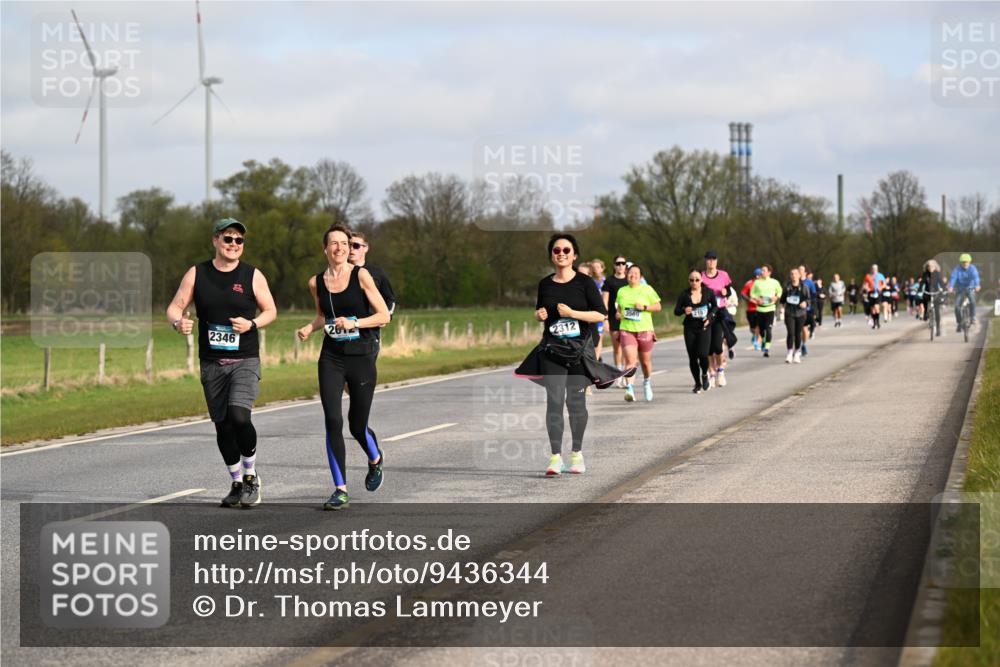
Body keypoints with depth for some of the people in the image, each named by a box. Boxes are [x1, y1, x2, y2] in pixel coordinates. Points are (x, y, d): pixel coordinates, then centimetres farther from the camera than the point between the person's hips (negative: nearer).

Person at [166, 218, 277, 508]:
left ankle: (251, 475, -1)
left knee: (239, 416, -22)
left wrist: (252, 324, -12)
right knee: (222, 425, 7)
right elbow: (174, 307, 5)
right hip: (212, 363, 3)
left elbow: (270, 310, 8)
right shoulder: (196, 274, 3)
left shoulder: (253, 276, 0)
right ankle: (237, 483, 24)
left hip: (245, 361, -3)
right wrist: (178, 322, -18)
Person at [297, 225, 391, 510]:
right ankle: (340, 490, -7)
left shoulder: (361, 275, -6)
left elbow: (383, 315, -6)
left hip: (361, 358, -2)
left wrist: (354, 323, -20)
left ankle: (375, 460, 42)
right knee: (333, 421, -12)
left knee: (357, 426, 7)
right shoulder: (316, 282, 4)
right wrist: (309, 328, 3)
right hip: (331, 359, 2)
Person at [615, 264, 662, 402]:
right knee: (630, 359, -17)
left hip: (644, 329, 0)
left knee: (645, 361, 10)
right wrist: (618, 314, 1)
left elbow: (658, 307, 4)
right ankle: (629, 389, -23)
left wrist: (644, 307, -11)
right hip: (627, 329, 1)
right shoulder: (622, 291, 11)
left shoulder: (647, 289, 3)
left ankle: (647, 383, 38)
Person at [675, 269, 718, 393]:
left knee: (702, 354, -17)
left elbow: (715, 306, 12)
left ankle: (704, 374, 16)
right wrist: (684, 310, -24)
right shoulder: (684, 295, -3)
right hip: (690, 329, 1)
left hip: (704, 328, -1)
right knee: (692, 357, 1)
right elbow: (676, 311, -2)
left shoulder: (708, 293, -2)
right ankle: (698, 384, 20)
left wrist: (709, 317, -5)